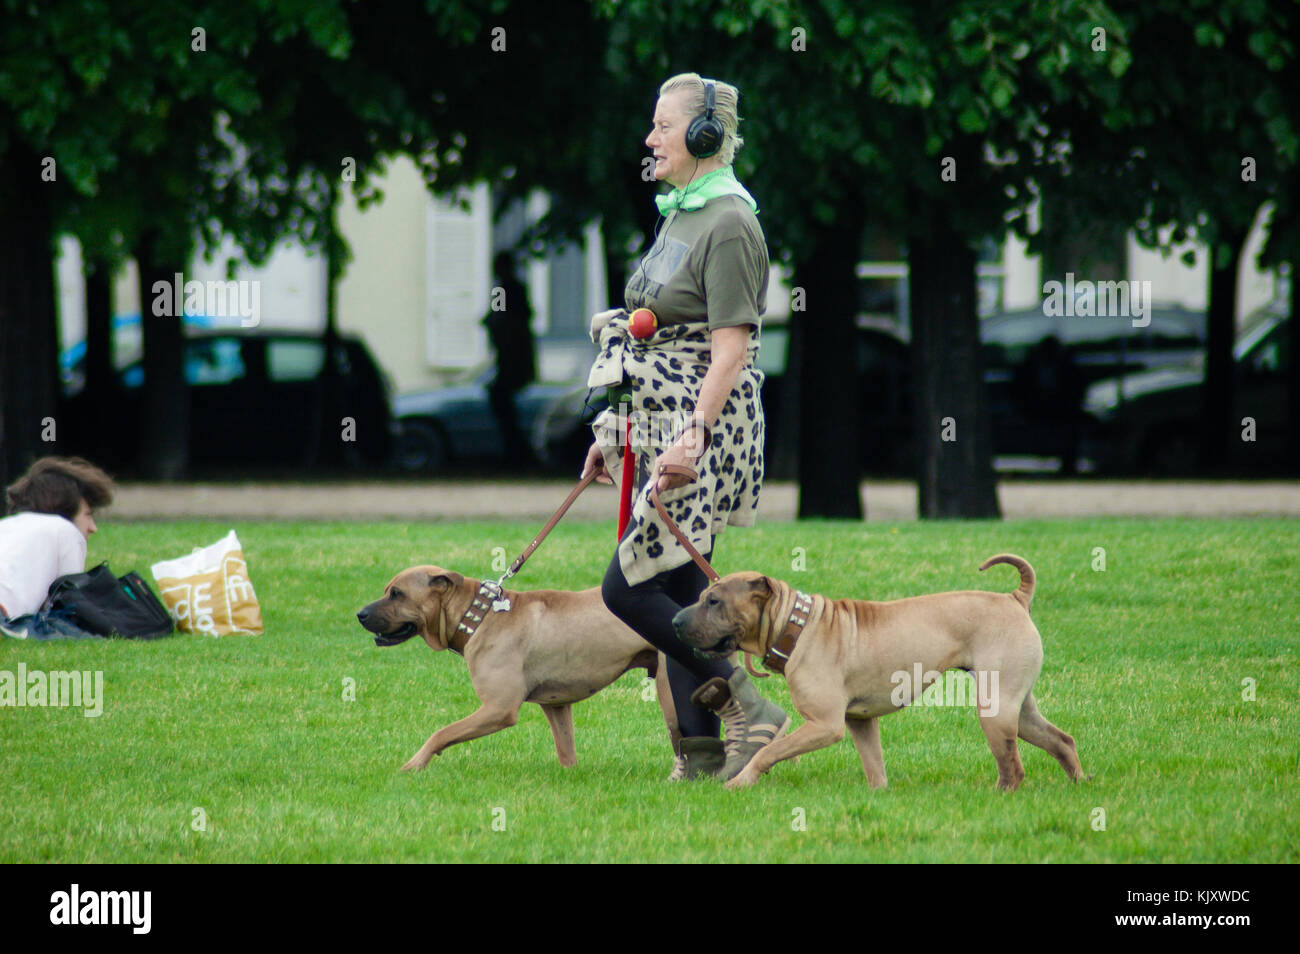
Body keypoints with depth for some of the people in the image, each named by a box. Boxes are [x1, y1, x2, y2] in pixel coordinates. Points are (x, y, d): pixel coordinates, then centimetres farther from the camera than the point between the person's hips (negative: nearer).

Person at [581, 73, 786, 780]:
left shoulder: (728, 224, -13)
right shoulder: (679, 217, 16)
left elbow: (730, 349, -20)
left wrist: (694, 435, -27)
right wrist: (616, 431, 20)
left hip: (705, 432, -9)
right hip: (660, 429, 9)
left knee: (629, 590, -11)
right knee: (676, 595, 7)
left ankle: (749, 713, -6)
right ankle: (699, 752, 9)